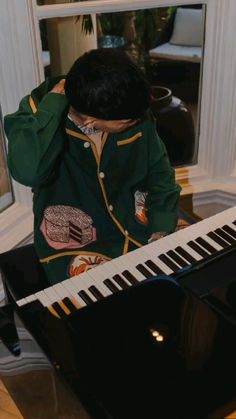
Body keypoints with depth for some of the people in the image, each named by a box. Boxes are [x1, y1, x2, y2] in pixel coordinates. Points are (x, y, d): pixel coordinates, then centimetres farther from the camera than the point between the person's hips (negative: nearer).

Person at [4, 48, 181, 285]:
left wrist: (163, 230, -9)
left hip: (137, 221, 4)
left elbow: (159, 171, 2)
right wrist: (54, 102, -31)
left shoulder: (135, 114, -11)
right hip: (74, 240, -4)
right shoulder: (39, 112, -20)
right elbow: (27, 171, -41)